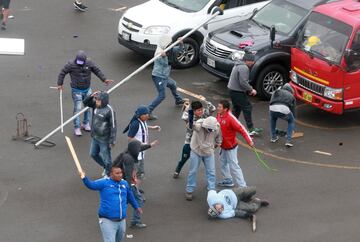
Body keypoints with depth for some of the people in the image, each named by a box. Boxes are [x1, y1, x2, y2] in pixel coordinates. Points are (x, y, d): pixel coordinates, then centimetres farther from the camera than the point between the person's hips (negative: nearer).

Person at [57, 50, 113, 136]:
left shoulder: (89, 63, -7)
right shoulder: (71, 65, -16)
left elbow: (97, 71, 3)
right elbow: (62, 73, -6)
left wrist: (104, 79, -5)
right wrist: (60, 84, -6)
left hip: (87, 89, 4)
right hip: (76, 91, -4)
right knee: (77, 109, -6)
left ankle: (86, 124, 30)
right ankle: (77, 128, 3)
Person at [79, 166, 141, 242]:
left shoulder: (124, 183, 7)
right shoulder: (104, 183, -8)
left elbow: (130, 196, 24)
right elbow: (91, 185, -23)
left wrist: (136, 207, 36)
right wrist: (84, 178, -43)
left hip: (121, 221, 6)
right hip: (107, 221, -6)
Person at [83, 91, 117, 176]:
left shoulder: (109, 110, -24)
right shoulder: (95, 105, -4)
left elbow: (113, 126, -20)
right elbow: (85, 102, 8)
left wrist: (112, 141, -18)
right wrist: (91, 96, -12)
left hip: (104, 140, -8)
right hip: (95, 137, 8)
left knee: (106, 158, 6)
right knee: (93, 154, 23)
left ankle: (108, 174, 26)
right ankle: (105, 167, 44)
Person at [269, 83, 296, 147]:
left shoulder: (276, 92, 36)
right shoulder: (291, 96, 34)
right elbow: (293, 111, 39)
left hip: (273, 108, 1)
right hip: (284, 109, -1)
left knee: (273, 118, 39)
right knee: (291, 121, 30)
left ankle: (273, 137, 36)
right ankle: (288, 141, 16)